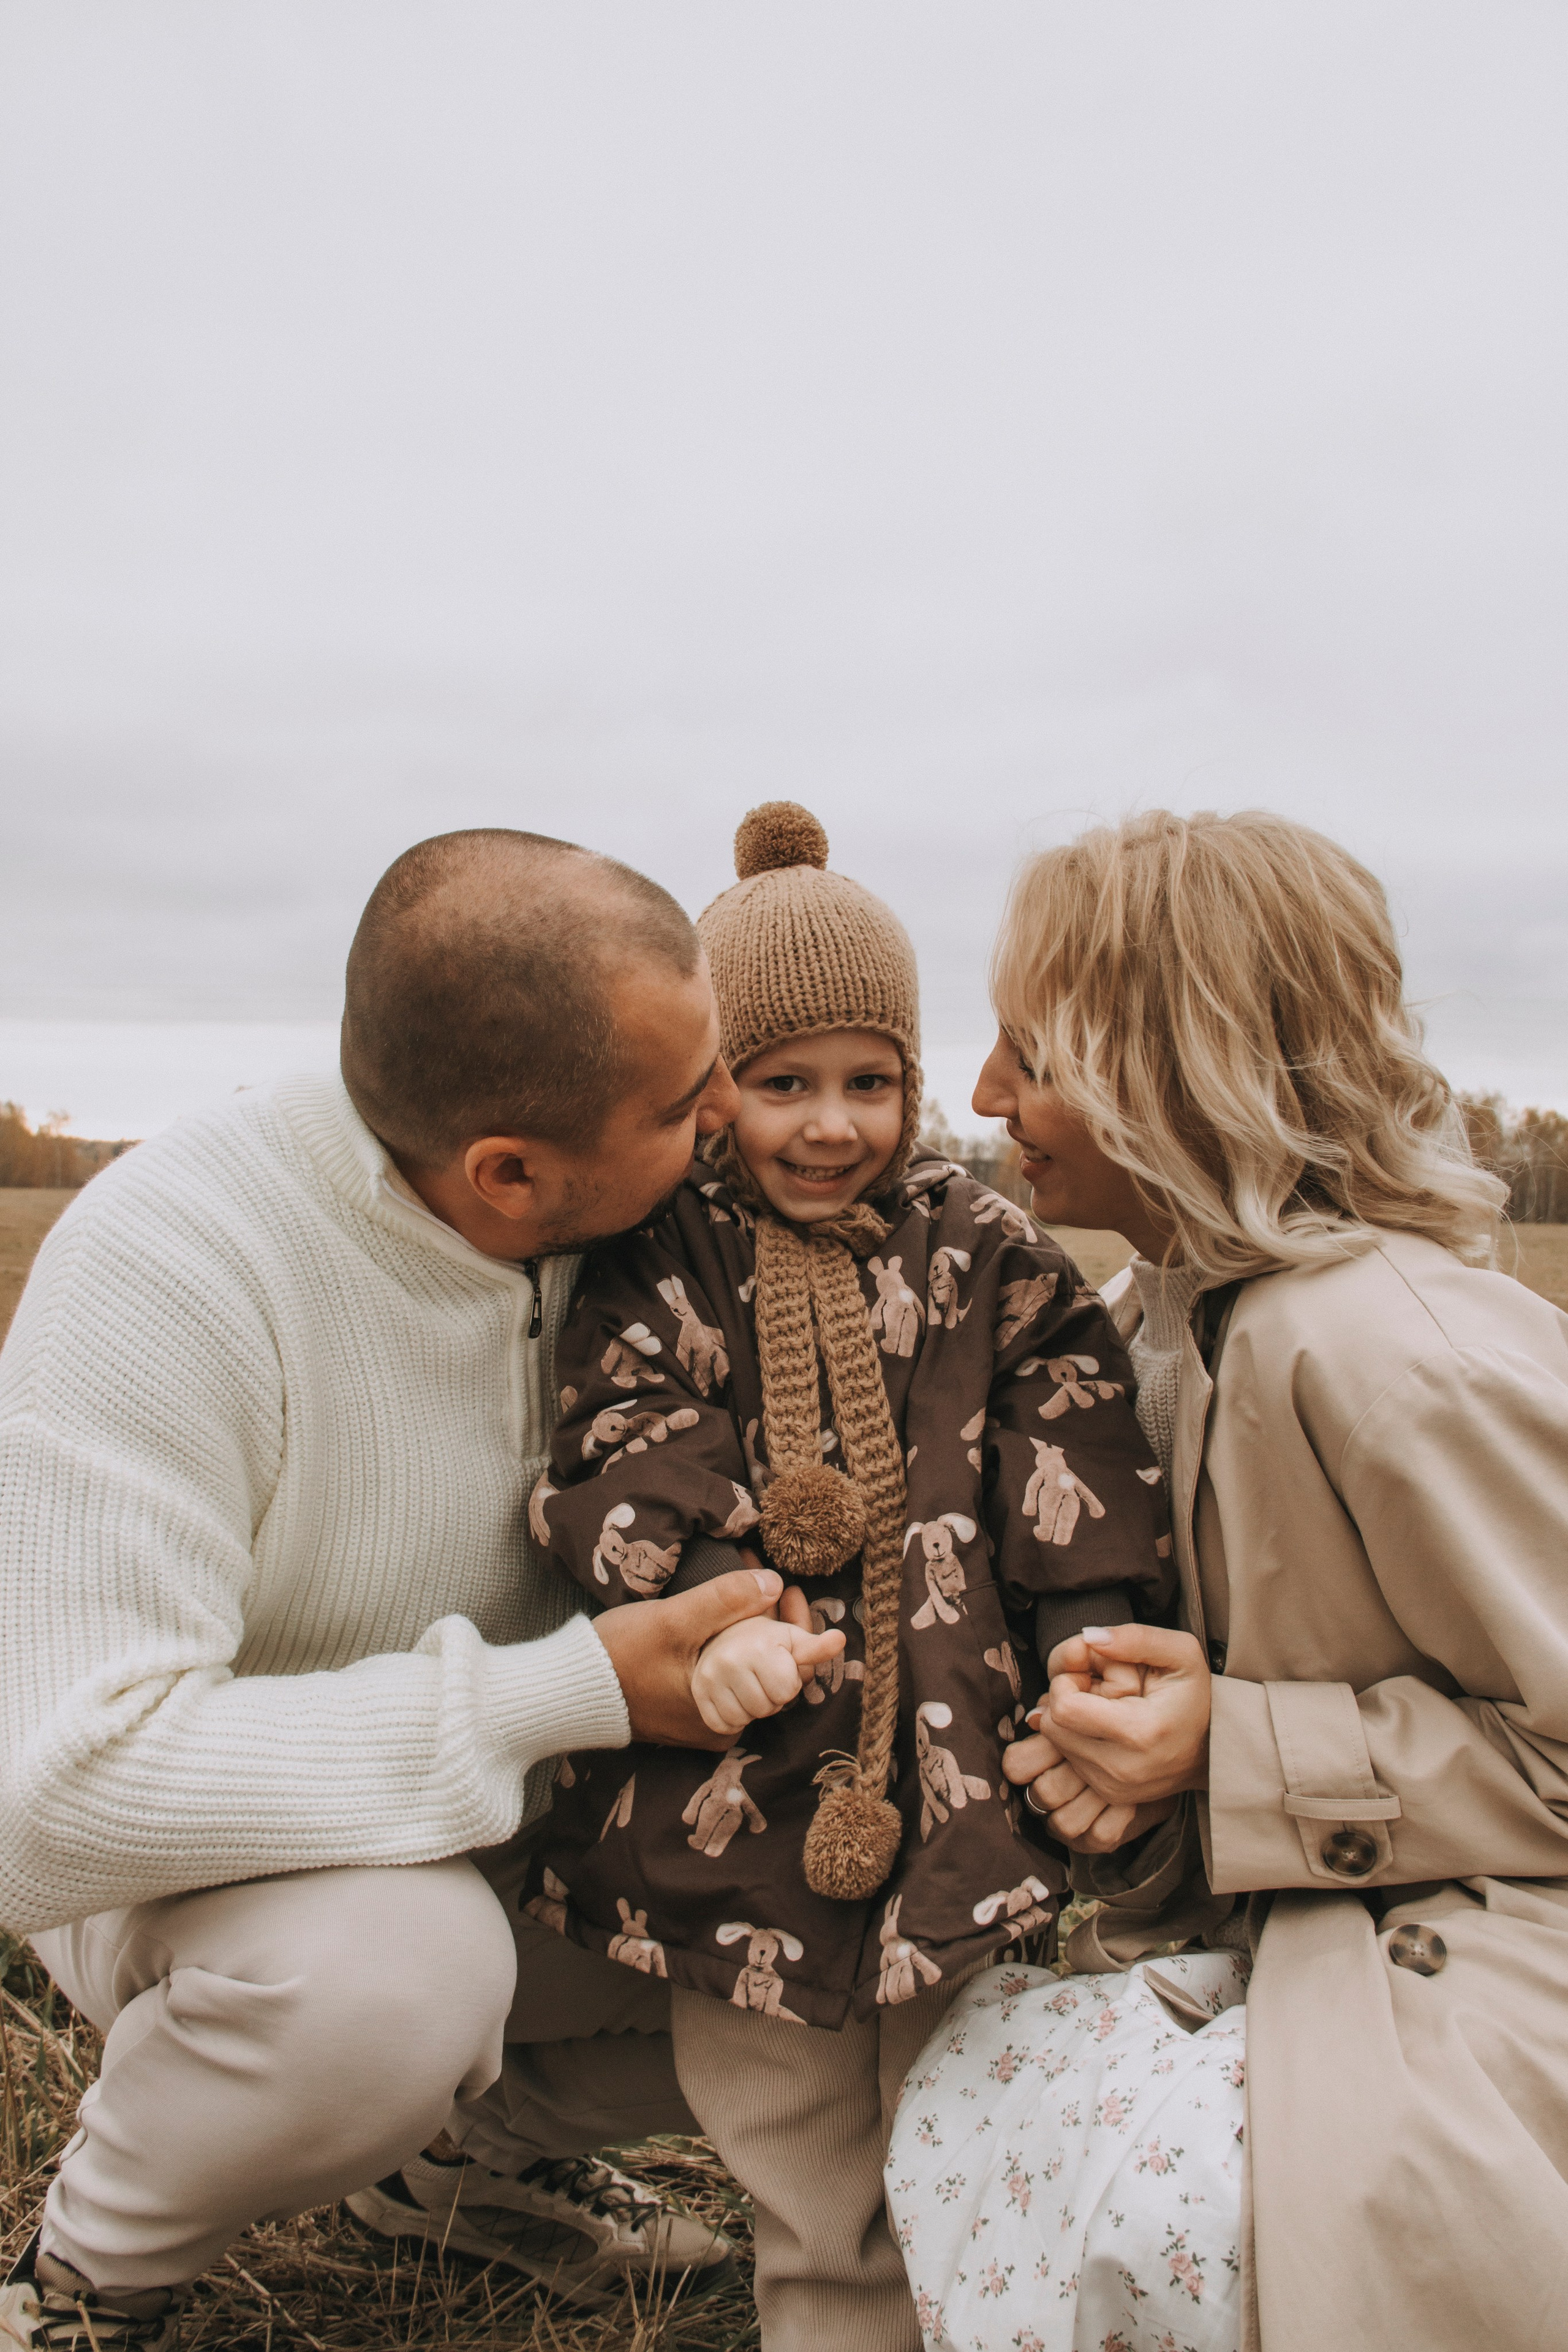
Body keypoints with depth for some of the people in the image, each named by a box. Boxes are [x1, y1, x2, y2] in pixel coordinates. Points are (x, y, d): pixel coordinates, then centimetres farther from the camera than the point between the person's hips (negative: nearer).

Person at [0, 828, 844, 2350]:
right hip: (203, 1868, -5)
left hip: (509, 1837, 5)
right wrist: (581, 1691, -36)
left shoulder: (630, 1228, -14)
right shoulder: (169, 1267, -32)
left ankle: (478, 2146, 18)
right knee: (391, 1963, -36)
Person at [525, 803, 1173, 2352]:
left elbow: (1078, 1502, 1)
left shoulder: (985, 1255, 3)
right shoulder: (654, 1271, 1)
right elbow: (623, 1481, -10)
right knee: (797, 2166, 17)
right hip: (749, 1798, 0)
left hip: (960, 1769, 1)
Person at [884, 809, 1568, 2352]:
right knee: (970, 2080, -5)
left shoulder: (1384, 1353, -26)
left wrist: (1233, 1752, -22)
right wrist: (1137, 1775, -6)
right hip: (1318, 1928, 8)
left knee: (1090, 2200, -19)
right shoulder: (1182, 1305, 3)